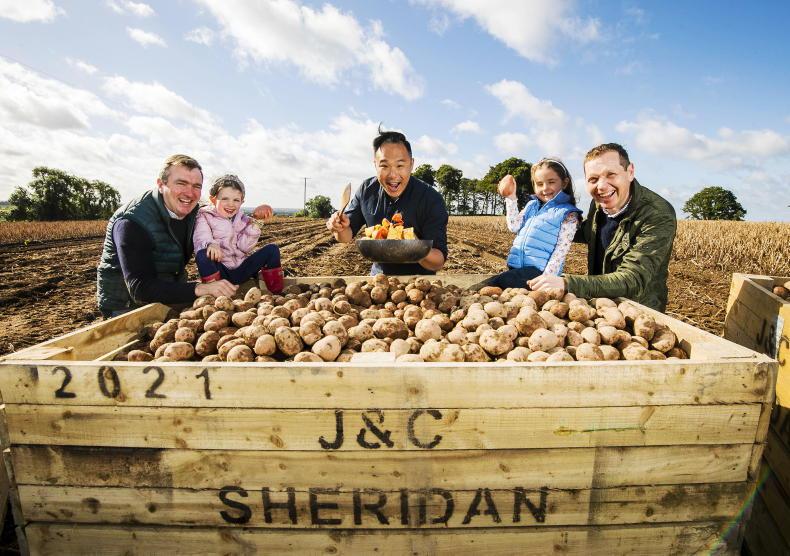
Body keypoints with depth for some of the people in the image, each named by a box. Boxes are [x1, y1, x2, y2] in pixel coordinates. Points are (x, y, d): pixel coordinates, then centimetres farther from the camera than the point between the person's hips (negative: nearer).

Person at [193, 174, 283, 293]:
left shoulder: (242, 219, 11)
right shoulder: (205, 216, 2)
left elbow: (244, 247, 0)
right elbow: (201, 237, -18)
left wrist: (253, 229, -15)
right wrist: (211, 244, -41)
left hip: (240, 269, 4)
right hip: (220, 269, -3)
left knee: (272, 249, -11)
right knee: (202, 254, -35)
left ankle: (276, 292, -13)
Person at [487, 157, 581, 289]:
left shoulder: (568, 214, -1)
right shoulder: (531, 205, 18)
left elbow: (561, 250, -8)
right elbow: (514, 226, 7)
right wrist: (511, 197, 3)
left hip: (538, 270, -6)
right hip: (517, 267, 6)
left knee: (495, 284, -27)